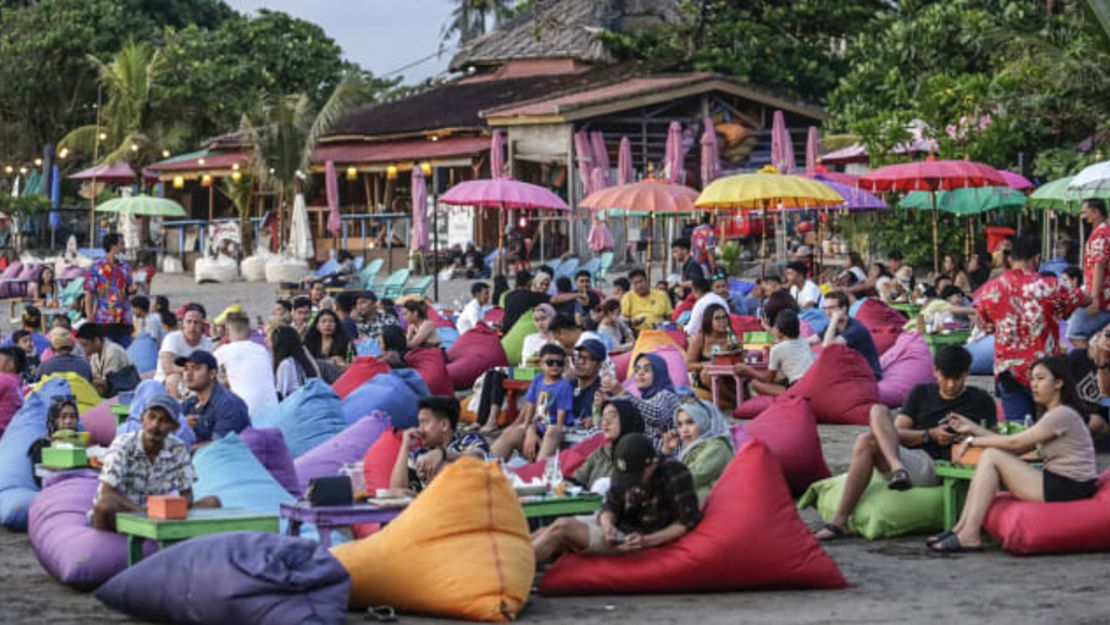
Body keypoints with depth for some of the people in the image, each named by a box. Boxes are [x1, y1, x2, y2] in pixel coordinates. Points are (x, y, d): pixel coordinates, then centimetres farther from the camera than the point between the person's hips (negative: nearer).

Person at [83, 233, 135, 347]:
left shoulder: (125, 268, 13)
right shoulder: (96, 268, -2)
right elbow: (89, 294, -4)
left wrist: (133, 289, -5)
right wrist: (90, 318, -11)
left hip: (124, 322, 4)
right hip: (104, 322, -4)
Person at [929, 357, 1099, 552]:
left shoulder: (1063, 415, -13)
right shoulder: (1051, 415, 19)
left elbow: (1015, 443, -15)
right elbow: (1019, 448, 12)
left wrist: (973, 441, -4)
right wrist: (974, 429, 7)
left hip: (1070, 489, -10)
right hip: (1056, 482, 10)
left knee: (991, 456, -12)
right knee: (989, 456, 4)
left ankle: (969, 535, -15)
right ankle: (962, 528, -2)